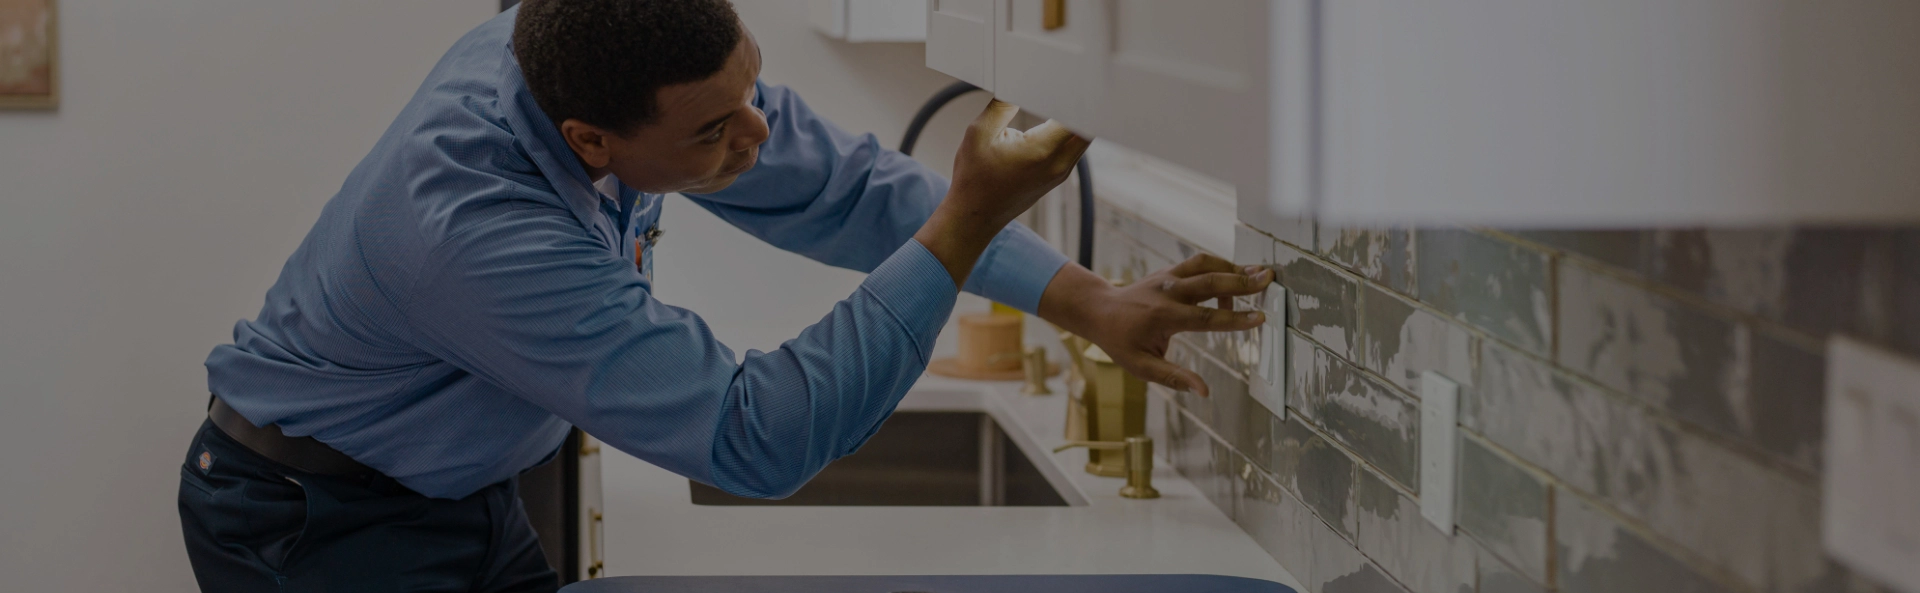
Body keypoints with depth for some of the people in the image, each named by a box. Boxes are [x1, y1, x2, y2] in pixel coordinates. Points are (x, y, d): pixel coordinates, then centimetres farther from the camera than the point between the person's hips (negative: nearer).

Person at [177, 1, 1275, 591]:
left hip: (464, 498, 8)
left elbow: (844, 184, -5)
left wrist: (1087, 301, -9)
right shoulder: (476, 233, -40)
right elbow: (755, 443, -36)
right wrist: (961, 231, -36)